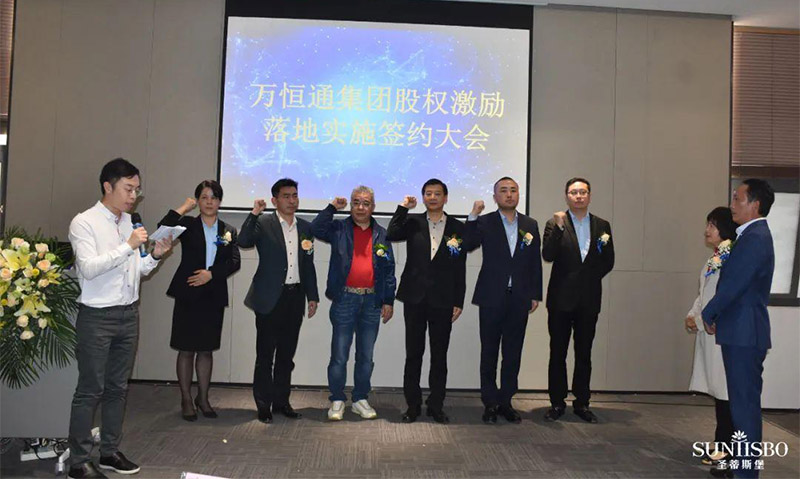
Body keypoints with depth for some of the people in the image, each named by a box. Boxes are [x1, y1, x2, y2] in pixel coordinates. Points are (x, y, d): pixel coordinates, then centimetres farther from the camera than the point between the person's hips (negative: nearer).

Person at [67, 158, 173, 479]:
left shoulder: (129, 222, 11)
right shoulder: (84, 222, -8)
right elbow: (89, 268, -19)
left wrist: (155, 256, -3)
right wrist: (128, 246, -23)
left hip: (129, 314, 6)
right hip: (97, 317, -6)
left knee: (118, 387, 13)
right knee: (90, 390, 0)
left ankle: (110, 451, 24)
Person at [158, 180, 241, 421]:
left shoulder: (228, 231, 9)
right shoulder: (188, 225, 2)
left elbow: (234, 262, -1)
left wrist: (211, 273, -13)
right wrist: (184, 208, -12)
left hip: (214, 296, 2)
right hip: (188, 294, -2)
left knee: (206, 349, 10)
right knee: (186, 349, 4)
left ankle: (203, 398, 22)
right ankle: (186, 400, 15)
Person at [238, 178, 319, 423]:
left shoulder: (305, 227, 11)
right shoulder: (263, 223, -2)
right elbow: (243, 242, -20)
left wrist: (312, 296, 12)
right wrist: (254, 213, -27)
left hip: (295, 297, 4)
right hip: (270, 298, -4)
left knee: (287, 354, 11)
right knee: (265, 354, 4)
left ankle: (281, 401, 23)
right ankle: (263, 404, 14)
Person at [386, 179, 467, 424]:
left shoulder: (457, 228, 4)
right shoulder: (412, 222, 6)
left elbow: (461, 268, 3)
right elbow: (391, 235, -14)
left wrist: (459, 302, 0)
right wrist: (403, 208, -11)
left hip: (443, 300, 0)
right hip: (415, 298, 0)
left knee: (439, 355, 7)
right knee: (413, 354, 6)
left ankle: (436, 406, 19)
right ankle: (413, 405, 17)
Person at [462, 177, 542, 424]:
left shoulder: (530, 225, 9)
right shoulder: (484, 223, 1)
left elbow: (535, 262, 9)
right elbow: (466, 246, -13)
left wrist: (536, 295, 5)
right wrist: (473, 216, -19)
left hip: (519, 300, 3)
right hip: (492, 298, -2)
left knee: (513, 353, 8)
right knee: (489, 352, 5)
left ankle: (505, 401, 19)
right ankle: (490, 403, 16)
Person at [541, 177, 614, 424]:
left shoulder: (602, 225, 9)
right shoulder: (555, 223, -1)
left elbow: (608, 262, 10)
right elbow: (548, 255, -14)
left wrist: (590, 278, -3)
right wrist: (558, 227, -23)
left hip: (589, 299, 2)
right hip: (561, 299, -2)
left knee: (584, 354, 9)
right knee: (558, 354, 4)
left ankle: (582, 403, 19)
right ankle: (557, 403, 14)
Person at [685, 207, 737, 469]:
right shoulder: (714, 259, 15)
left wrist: (700, 321, -13)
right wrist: (691, 316, 5)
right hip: (708, 332, 9)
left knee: (725, 391, -3)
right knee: (717, 390, 13)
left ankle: (725, 446, 4)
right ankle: (722, 444, 22)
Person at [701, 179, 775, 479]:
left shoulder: (755, 238, -17)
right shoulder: (753, 236, 15)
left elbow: (735, 284, -20)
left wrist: (708, 314, -7)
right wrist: (714, 314, 7)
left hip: (745, 334, -10)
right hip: (741, 333, 10)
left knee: (745, 403, -3)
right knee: (743, 401, 17)